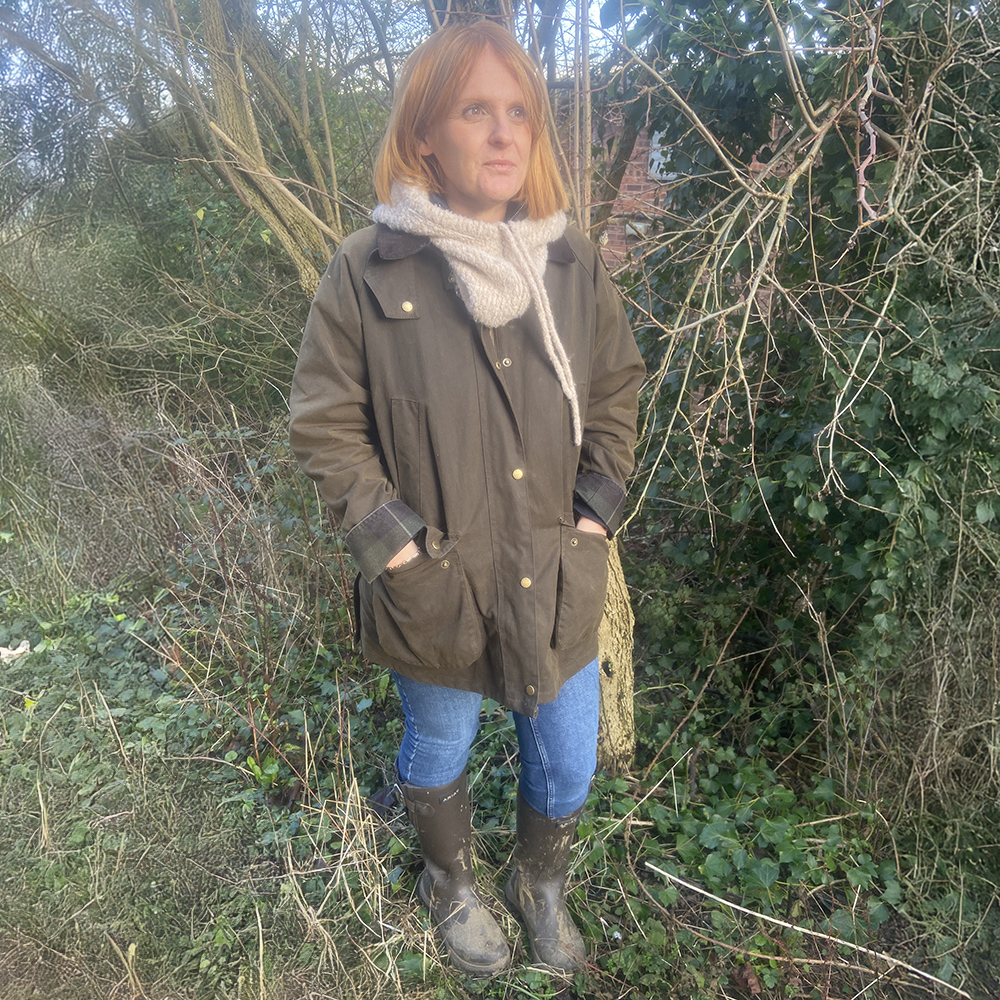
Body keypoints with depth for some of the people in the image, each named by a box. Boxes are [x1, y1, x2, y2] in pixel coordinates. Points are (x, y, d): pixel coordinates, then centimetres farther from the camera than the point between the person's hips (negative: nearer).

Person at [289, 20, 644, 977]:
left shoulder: (574, 263, -2)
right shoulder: (366, 270, -13)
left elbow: (619, 387, 9)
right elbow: (323, 423, -7)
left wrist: (598, 505, 1)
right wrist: (392, 541, -12)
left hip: (557, 584, 3)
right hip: (435, 595, -2)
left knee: (567, 768, 20)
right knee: (439, 756, 23)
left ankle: (541, 885, 54)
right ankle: (452, 887, 56)